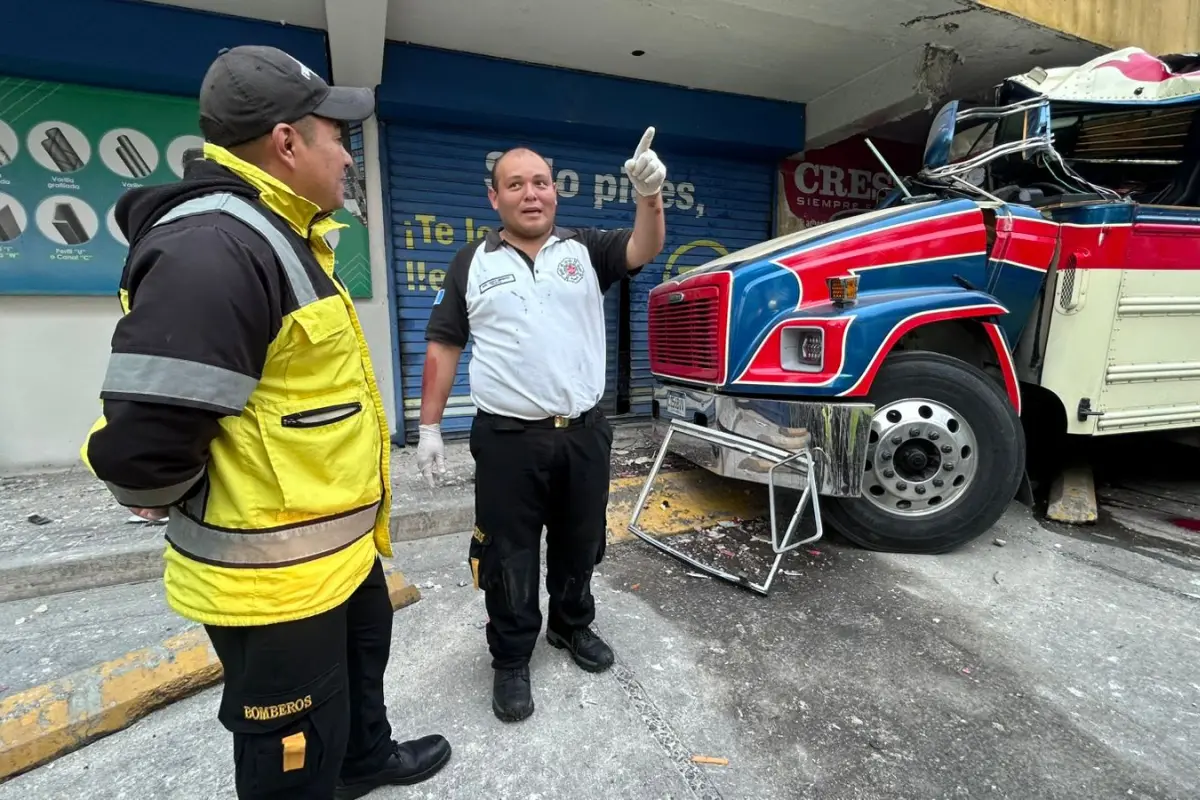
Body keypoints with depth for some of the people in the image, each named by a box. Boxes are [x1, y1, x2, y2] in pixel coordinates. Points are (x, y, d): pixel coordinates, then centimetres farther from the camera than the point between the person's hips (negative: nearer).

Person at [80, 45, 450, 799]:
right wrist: (196, 510, -8)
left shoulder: (281, 239, 10)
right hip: (272, 574, -10)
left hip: (339, 545, 10)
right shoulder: (213, 249, -25)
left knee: (363, 657, 32)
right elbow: (143, 440, -30)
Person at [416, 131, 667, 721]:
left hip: (584, 433, 2)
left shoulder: (585, 249, 6)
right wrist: (429, 427, -1)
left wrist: (649, 196, -31)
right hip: (507, 439, -1)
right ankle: (511, 659, 30)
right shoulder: (472, 264, 4)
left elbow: (642, 251, -11)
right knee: (509, 557, 9)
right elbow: (443, 346, 4)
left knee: (579, 545, 18)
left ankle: (572, 626, 43)